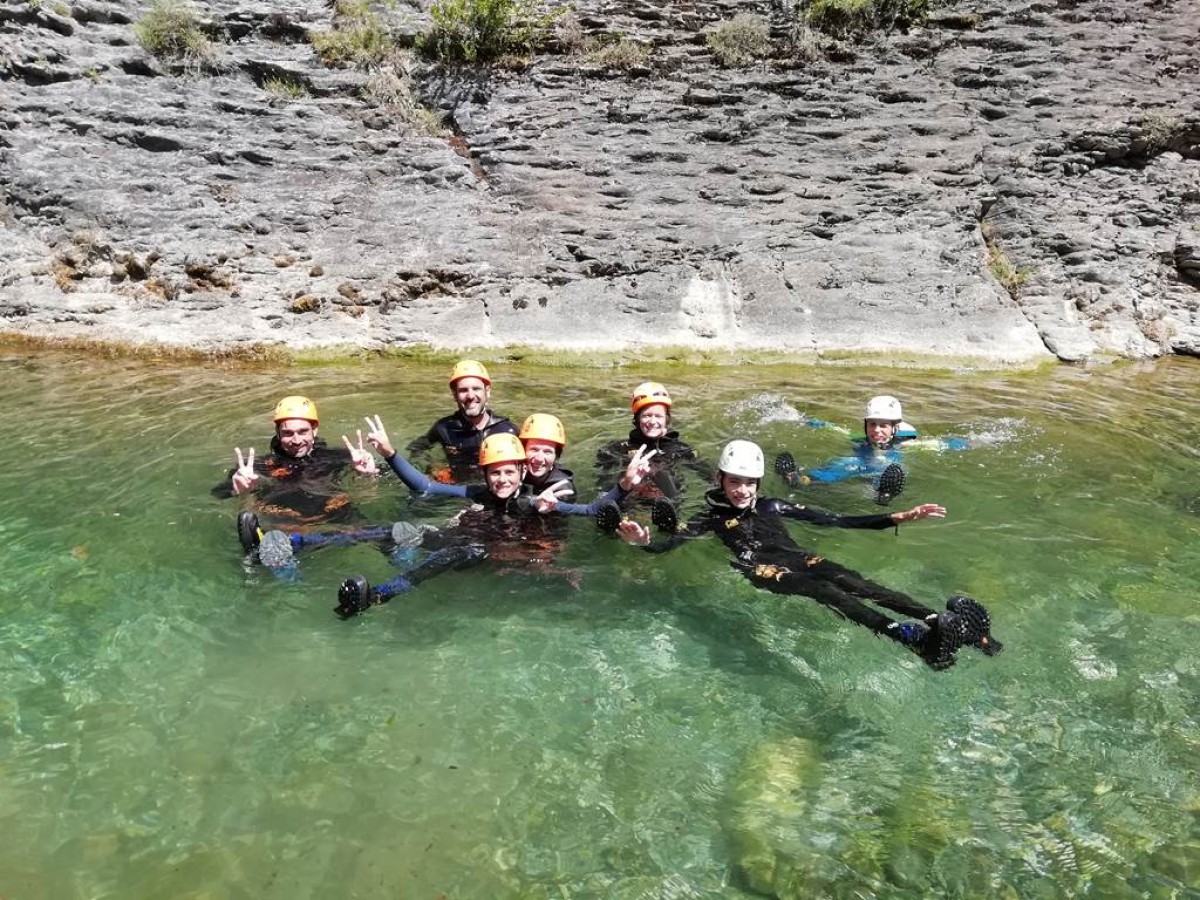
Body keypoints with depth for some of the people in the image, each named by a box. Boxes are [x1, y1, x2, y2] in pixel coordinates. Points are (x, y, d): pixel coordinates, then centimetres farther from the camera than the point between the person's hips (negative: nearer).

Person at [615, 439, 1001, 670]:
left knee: (853, 582, -27)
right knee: (825, 591, -33)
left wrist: (896, 518, 14)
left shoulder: (772, 507, 26)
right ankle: (906, 635, -57)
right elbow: (670, 543, 1)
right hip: (759, 569, -4)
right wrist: (644, 542, -26)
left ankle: (938, 622, -48)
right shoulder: (710, 518, 18)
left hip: (796, 558, 4)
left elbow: (835, 520, 22)